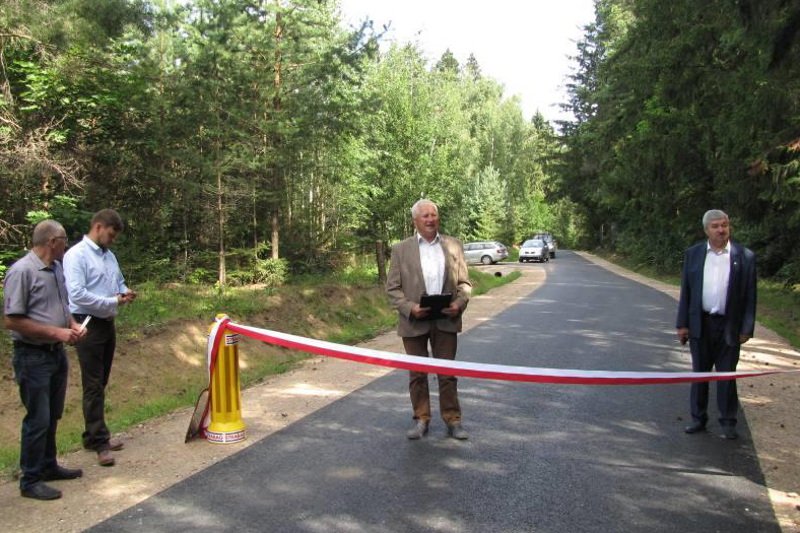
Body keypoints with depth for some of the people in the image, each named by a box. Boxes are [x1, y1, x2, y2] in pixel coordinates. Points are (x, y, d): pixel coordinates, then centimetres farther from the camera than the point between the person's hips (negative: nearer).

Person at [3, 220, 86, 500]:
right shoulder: (21, 271, -18)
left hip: (57, 353, 8)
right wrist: (56, 332, -19)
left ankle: (48, 466, 33)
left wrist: (73, 324, 1)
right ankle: (30, 480, 14)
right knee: (37, 419, 0)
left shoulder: (57, 268, 7)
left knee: (52, 416, 18)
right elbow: (11, 320, -19)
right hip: (33, 356, -8)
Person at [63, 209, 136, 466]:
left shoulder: (109, 255, 11)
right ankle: (99, 441, 3)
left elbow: (119, 282, 24)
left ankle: (95, 434, 25)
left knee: (101, 383, 14)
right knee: (93, 385, -3)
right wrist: (113, 301, -18)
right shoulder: (76, 255, -13)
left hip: (108, 324, 8)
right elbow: (77, 294, -22)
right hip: (88, 325, -8)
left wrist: (125, 292, 1)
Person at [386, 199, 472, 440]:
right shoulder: (401, 249, 1)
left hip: (446, 321, 1)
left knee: (447, 373, 7)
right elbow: (392, 288, -1)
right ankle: (421, 420, 22)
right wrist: (410, 308, -16)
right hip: (414, 322, -1)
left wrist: (460, 303, -11)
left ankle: (452, 420, 19)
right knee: (417, 374, 9)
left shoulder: (453, 245, 7)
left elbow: (464, 282, 8)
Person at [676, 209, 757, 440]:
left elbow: (750, 296, -1)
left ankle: (728, 422, 21)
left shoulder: (745, 257, -3)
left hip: (729, 326, -2)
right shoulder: (693, 254, 2)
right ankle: (698, 418, 24)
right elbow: (686, 291, 3)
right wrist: (682, 324, 0)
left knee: (727, 375, 8)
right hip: (700, 324, 2)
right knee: (699, 373, 12)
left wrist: (747, 328, -4)